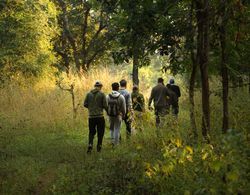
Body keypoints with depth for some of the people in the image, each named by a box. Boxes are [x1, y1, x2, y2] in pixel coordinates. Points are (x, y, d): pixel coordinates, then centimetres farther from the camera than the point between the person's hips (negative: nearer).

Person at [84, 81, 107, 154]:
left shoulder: (89, 94, 3)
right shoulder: (102, 94, -6)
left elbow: (85, 104, 2)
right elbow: (105, 105, -9)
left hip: (91, 116, 3)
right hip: (100, 116, -3)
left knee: (91, 132, 12)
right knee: (100, 132, 12)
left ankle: (90, 145, -10)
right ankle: (99, 147, 16)